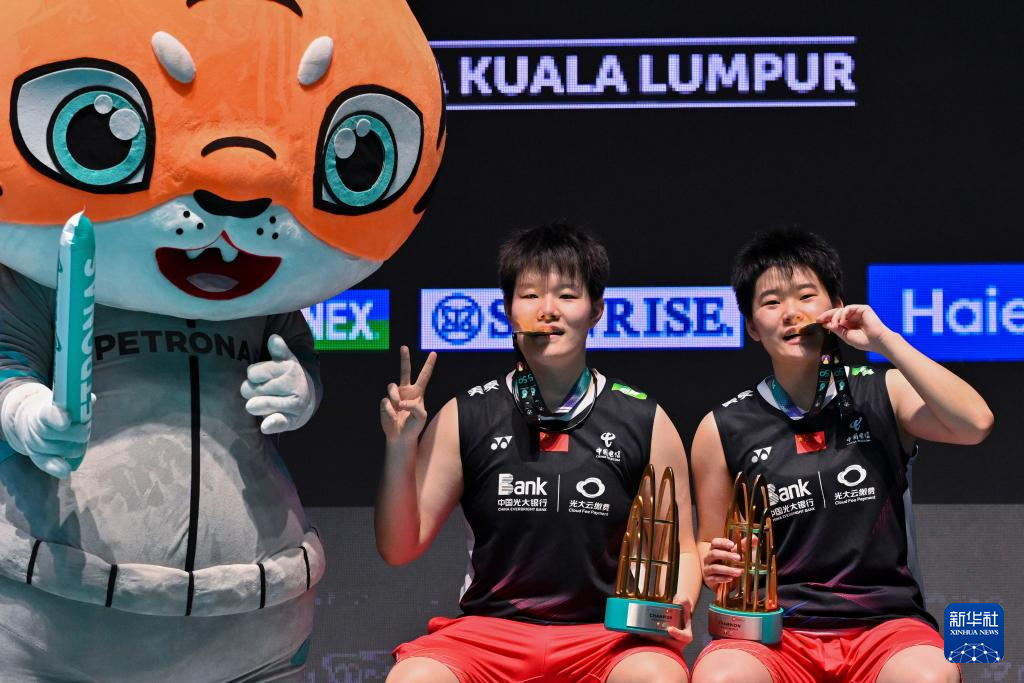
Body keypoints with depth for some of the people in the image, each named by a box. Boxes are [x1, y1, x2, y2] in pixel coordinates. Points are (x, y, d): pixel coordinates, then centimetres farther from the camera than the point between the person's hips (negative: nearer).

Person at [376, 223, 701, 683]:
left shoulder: (645, 422, 5)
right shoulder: (465, 418, 6)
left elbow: (678, 549, 10)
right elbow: (399, 549, 5)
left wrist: (674, 608, -11)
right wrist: (401, 446, -8)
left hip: (609, 636, -1)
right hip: (490, 628, 1)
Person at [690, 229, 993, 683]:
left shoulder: (884, 395, 8)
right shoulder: (724, 429, 7)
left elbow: (975, 424, -11)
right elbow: (710, 545, 16)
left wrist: (884, 341, -9)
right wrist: (714, 565, -9)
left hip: (885, 624, 0)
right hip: (776, 627, 0)